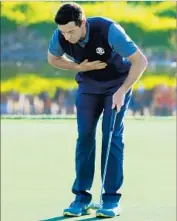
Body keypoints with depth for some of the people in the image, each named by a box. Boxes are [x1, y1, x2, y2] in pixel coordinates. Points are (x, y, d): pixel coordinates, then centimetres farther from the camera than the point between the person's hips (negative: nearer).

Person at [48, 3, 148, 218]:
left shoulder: (109, 31, -35)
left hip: (117, 82, -3)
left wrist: (122, 91, -32)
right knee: (85, 136, -4)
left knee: (111, 136, -11)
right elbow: (53, 59, 1)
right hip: (88, 83, 4)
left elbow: (140, 61, -28)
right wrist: (78, 67, -16)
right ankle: (81, 197, 1)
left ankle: (111, 199, -6)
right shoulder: (59, 36, -23)